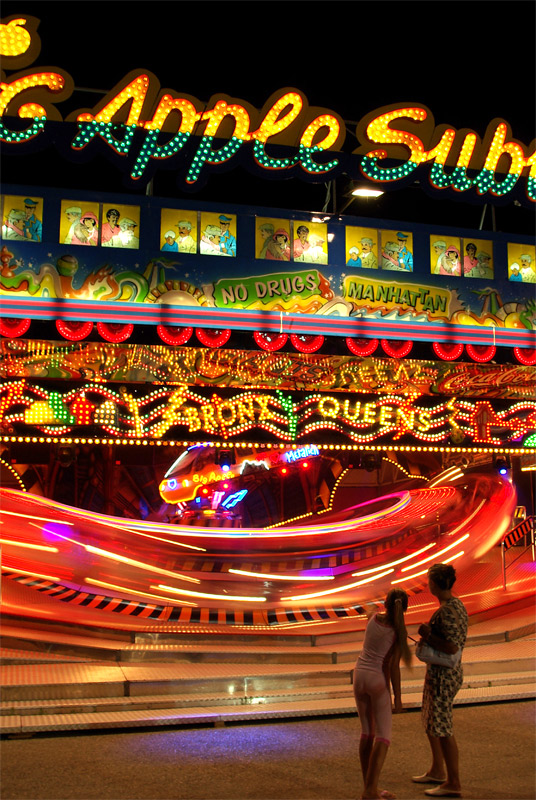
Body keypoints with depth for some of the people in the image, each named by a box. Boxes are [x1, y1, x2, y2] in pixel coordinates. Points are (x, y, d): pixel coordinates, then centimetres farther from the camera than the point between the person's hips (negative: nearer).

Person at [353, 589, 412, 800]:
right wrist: (398, 697, -10)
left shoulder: (372, 618, 0)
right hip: (378, 680, -5)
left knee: (367, 732, 12)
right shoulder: (400, 632, -13)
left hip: (359, 676, 5)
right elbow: (394, 666, -16)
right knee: (383, 735, -1)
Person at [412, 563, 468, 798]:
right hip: (438, 672, 11)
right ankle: (437, 771, 38)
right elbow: (459, 639, 14)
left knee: (442, 727, -1)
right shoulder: (456, 604, 7)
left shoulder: (447, 611, -24)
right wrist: (429, 636, 8)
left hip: (443, 675, -11)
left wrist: (428, 635, -19)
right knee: (431, 722, 23)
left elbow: (452, 647, -29)